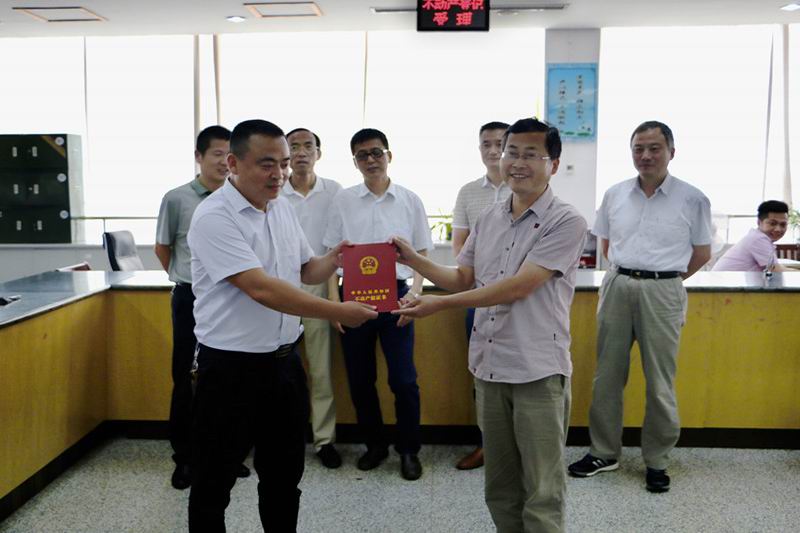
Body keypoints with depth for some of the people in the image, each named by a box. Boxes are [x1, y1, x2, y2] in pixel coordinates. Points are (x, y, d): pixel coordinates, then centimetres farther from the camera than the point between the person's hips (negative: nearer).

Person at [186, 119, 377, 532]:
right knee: (214, 482, 10)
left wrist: (333, 260, -6)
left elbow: (304, 271, 16)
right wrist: (338, 312, -26)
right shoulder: (214, 217, -18)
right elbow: (261, 288, -26)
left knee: (284, 475, 19)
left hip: (284, 360, 7)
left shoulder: (282, 208, 6)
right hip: (230, 368, -7)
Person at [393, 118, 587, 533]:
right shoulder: (488, 219, 10)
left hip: (538, 371, -6)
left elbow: (518, 287, -18)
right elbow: (462, 279, 17)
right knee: (500, 487, 17)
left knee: (542, 493, 2)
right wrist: (414, 260, 2)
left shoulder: (566, 222, -10)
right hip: (489, 366, 6)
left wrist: (441, 305, -20)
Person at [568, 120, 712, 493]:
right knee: (607, 376, 9)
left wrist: (663, 276, 7)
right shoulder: (615, 195, 6)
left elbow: (702, 254, 6)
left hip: (662, 292, -3)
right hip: (617, 287, 3)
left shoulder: (692, 199, -2)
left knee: (660, 383, 4)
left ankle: (656, 461, 20)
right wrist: (629, 272, 12)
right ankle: (604, 452, 23)